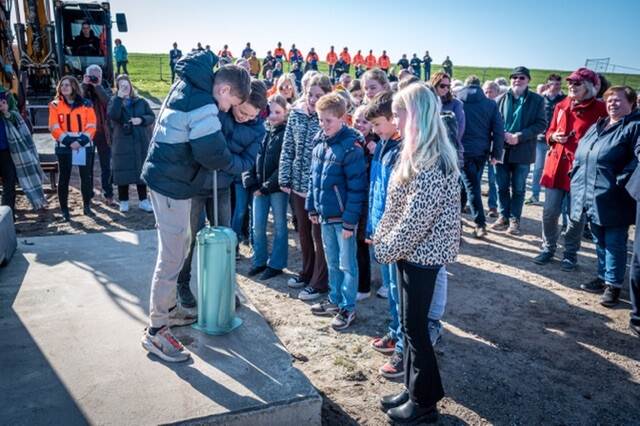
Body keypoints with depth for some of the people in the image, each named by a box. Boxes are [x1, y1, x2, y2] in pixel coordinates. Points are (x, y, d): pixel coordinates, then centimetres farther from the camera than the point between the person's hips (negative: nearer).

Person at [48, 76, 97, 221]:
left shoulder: (86, 104, 4)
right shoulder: (55, 105, 4)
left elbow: (91, 126, 0)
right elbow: (54, 128, -3)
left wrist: (82, 141, -13)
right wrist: (69, 141, -15)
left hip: (84, 146, 1)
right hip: (64, 147, 0)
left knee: (86, 176, 6)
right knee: (64, 178, 4)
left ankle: (87, 206, 19)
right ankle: (64, 210, 10)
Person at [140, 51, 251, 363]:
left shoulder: (185, 85, 8)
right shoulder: (202, 104, -21)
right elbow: (212, 153, -28)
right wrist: (226, 159, -3)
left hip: (164, 176, 10)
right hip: (172, 185, -10)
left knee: (180, 245, 21)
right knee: (171, 258, -3)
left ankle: (168, 305, 37)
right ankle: (156, 331, 7)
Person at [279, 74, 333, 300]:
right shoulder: (296, 114, 3)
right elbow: (287, 148, 7)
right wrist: (284, 178, 3)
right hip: (298, 185, 5)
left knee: (319, 234, 5)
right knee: (303, 232, 17)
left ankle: (319, 282, 19)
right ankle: (307, 272, 36)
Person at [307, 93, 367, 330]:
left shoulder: (351, 147, -17)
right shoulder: (319, 143, 6)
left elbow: (356, 187, -18)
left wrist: (350, 221, -18)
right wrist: (312, 206, 13)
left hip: (343, 217, -7)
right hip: (325, 215, 7)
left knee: (347, 264, 6)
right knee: (332, 262, 19)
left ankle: (348, 308, 18)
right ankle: (335, 300, 34)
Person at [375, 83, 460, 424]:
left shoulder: (431, 161, -23)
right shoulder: (420, 153, 9)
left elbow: (417, 217, -23)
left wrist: (387, 248, -13)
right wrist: (382, 239, 10)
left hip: (420, 253, -9)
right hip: (412, 250, 9)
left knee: (414, 327, 4)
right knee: (410, 324, 18)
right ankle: (414, 390, 33)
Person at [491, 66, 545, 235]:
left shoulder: (537, 100, -1)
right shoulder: (501, 99, 6)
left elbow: (541, 124, -7)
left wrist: (519, 136, -17)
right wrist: (503, 135, -14)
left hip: (522, 150, -2)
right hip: (502, 149, 2)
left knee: (518, 188, 7)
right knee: (502, 186, 10)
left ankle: (514, 219, 17)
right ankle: (504, 216, 23)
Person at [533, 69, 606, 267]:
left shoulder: (600, 109, -5)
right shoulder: (561, 106, 9)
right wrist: (554, 137, -2)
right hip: (557, 165, 4)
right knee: (549, 212, 6)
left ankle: (570, 254, 22)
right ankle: (548, 248, 24)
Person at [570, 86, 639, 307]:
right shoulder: (597, 126, 17)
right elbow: (580, 153, 21)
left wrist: (621, 181, -23)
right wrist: (578, 177, 11)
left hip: (613, 200, -7)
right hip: (591, 197, 7)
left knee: (614, 243, 2)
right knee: (599, 240, 17)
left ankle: (613, 285, 12)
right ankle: (603, 277, 30)